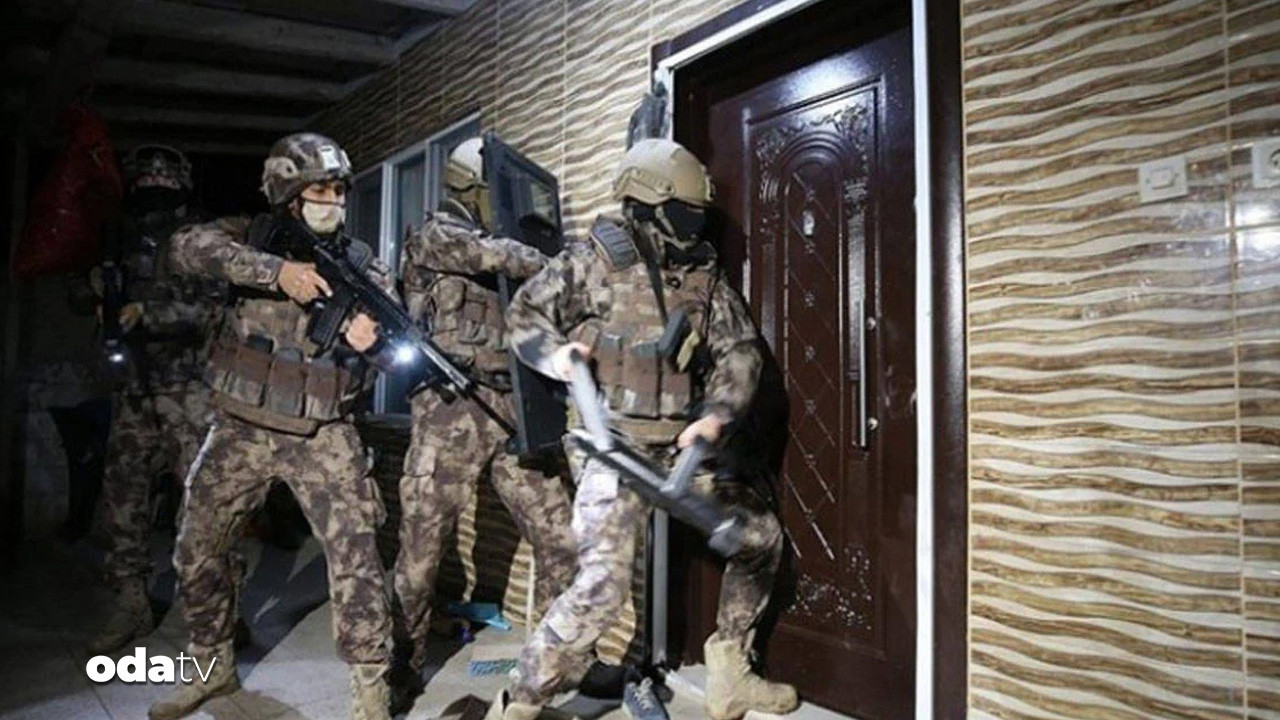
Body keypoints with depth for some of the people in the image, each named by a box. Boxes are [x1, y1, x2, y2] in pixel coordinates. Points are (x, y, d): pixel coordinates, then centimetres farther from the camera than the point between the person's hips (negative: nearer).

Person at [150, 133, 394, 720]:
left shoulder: (362, 264, 1)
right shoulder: (255, 236, 2)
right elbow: (189, 246, -18)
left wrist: (369, 337, -33)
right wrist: (276, 271, -29)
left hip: (321, 434, -2)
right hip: (241, 427, 2)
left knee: (354, 555, -10)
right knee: (197, 550, 12)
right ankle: (212, 666, 35)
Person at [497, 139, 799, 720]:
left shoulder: (704, 275, 7)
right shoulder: (593, 262, -7)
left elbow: (739, 352, 6)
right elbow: (523, 315, 5)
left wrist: (715, 415, -11)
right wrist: (557, 355, -15)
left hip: (683, 448, 7)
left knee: (761, 537, 12)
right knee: (601, 586, -18)